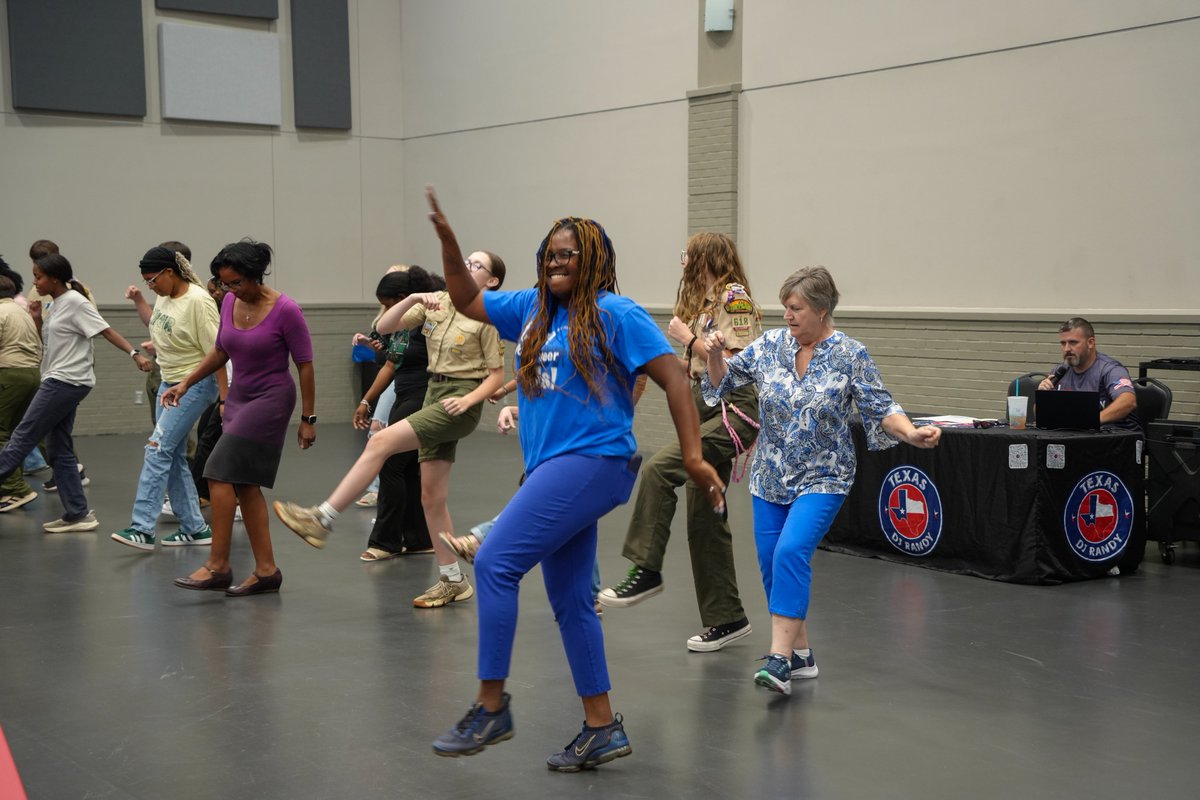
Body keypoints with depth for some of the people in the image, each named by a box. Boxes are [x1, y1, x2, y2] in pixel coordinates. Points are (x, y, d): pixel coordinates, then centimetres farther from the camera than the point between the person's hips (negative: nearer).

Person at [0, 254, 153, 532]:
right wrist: (37, 320, 6)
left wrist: (135, 353, -24)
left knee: (23, 436, -6)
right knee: (59, 449, 8)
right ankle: (78, 515, 9)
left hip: (67, 381, -10)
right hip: (57, 381, 10)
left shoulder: (75, 302, -10)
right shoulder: (54, 306, 17)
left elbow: (106, 331, -14)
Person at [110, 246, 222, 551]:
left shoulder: (197, 301, -19)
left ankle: (142, 528, -15)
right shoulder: (164, 297, 5)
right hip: (168, 383, 9)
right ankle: (195, 528, 18)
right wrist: (138, 301, 13)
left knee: (158, 448, -15)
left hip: (195, 385, -9)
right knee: (174, 456, 10)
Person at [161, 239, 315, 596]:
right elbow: (220, 351, 17)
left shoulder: (286, 310, -16)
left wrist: (308, 419, -10)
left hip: (270, 399, -8)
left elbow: (305, 366, -11)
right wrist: (186, 382, 8)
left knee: (220, 474, -14)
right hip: (238, 397, 8)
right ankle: (266, 570, 10)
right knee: (245, 484, 5)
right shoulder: (230, 303, 3)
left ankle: (218, 566, -8)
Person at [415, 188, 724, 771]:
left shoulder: (615, 313, -7)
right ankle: (603, 729, 21)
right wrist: (447, 239, 10)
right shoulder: (533, 308, 14)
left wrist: (693, 456, -17)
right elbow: (467, 301, 24)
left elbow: (673, 378, -10)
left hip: (593, 461, -8)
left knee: (495, 563, -14)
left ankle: (491, 707, -4)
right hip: (554, 468, 8)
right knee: (570, 602, 11)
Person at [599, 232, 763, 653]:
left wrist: (687, 337, -11)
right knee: (704, 518, 7)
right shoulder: (705, 301, 21)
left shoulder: (734, 297, -7)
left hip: (735, 409, -10)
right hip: (707, 408, 10)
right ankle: (726, 619, 13)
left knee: (660, 468, -28)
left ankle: (647, 569, -23)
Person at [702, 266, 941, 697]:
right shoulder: (770, 345, 1)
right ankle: (800, 653, 23)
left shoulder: (850, 355, -8)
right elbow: (724, 380, 8)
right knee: (772, 564, 7)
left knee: (791, 554, -23)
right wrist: (716, 354, -13)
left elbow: (880, 409, -8)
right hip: (770, 477, 5)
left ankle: (780, 659, -23)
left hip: (821, 478, -5)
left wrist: (913, 434, -25)